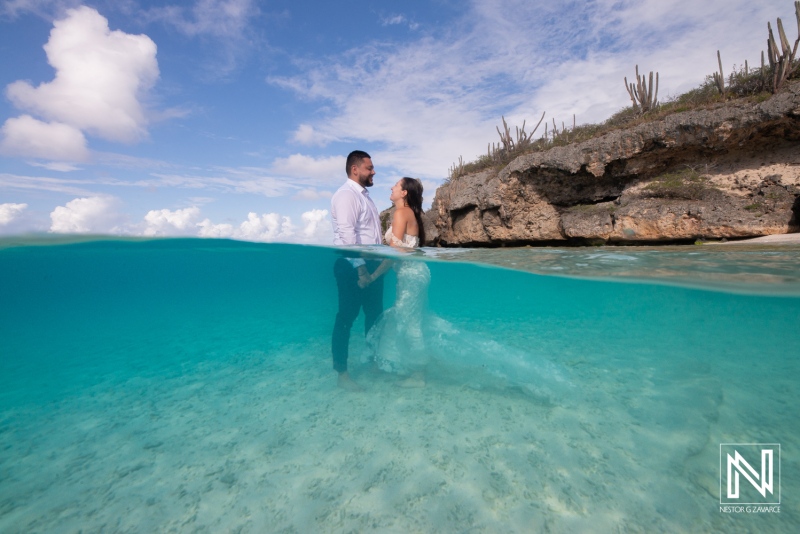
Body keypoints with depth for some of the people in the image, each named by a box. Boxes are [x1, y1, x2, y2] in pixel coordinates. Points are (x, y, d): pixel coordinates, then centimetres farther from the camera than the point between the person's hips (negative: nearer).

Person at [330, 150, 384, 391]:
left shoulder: (364, 195, 19)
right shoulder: (346, 194, -11)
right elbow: (347, 234, -21)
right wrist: (360, 267, -24)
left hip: (371, 263, 9)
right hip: (353, 265, -9)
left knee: (374, 314, 16)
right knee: (347, 317, 0)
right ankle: (342, 373, 14)